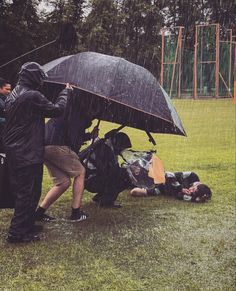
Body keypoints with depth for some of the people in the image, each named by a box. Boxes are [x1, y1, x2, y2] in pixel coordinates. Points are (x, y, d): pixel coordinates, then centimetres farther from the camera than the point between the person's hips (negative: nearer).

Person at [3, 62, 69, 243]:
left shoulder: (12, 96, 12)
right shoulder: (33, 96, -17)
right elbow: (57, 110, -12)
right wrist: (65, 93, 5)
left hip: (13, 151, 9)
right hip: (29, 154, -9)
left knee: (21, 190, 17)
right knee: (29, 193, -2)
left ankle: (26, 226, 27)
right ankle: (18, 232, 3)